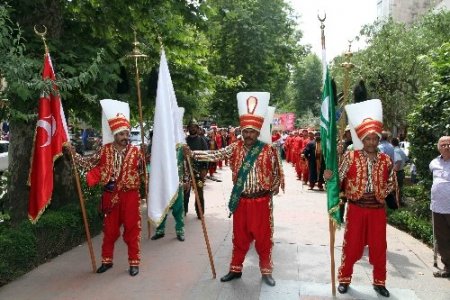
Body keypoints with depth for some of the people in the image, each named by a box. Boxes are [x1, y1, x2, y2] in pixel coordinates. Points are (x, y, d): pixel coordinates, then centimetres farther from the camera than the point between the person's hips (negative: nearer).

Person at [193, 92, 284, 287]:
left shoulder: (268, 150, -8)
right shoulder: (235, 148, -1)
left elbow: (277, 173, 0)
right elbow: (215, 155, -10)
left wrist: (271, 192, 0)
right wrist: (192, 154, -20)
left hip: (261, 201, -2)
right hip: (241, 201, 2)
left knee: (263, 238, 9)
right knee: (239, 237, 15)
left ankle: (266, 271, 26)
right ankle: (235, 269, 29)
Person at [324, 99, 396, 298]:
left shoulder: (386, 160, 1)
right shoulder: (351, 157, -7)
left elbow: (391, 182, 12)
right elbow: (339, 178, -11)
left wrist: (381, 194, -1)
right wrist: (329, 177, -31)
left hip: (378, 209, 2)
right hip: (356, 208, -2)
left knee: (379, 247, 10)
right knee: (351, 245, 7)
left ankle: (379, 282, 28)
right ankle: (344, 279, 23)